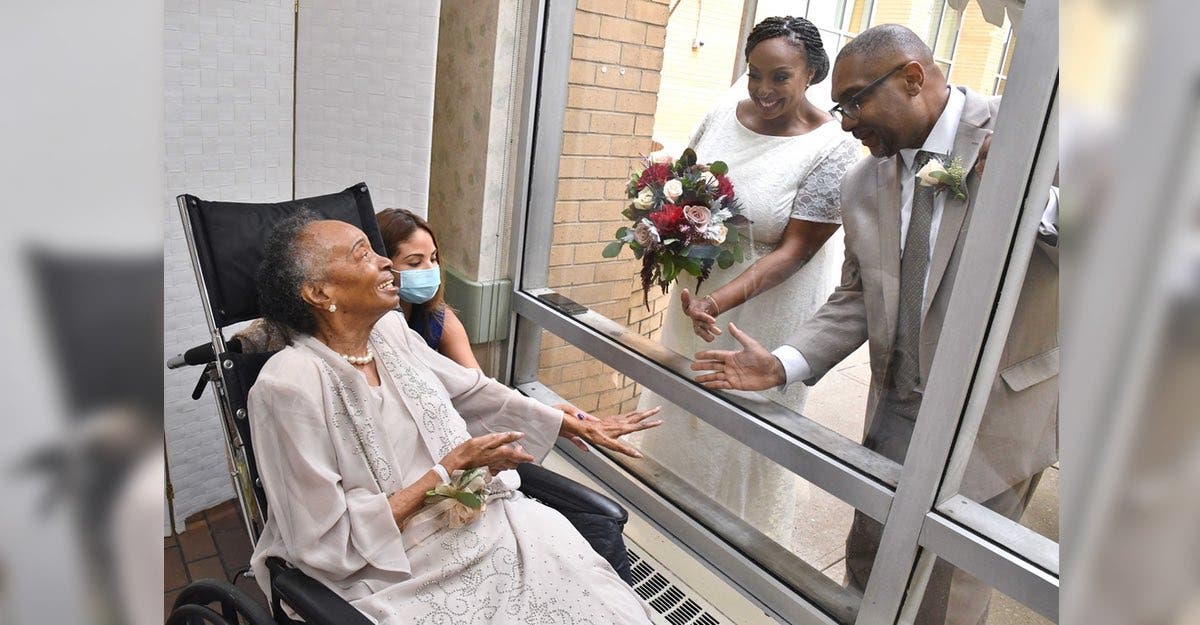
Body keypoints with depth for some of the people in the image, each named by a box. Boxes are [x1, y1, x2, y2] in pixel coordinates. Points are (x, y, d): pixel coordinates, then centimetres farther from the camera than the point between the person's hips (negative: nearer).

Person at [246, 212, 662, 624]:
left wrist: (581, 427, 17)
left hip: (484, 524, 6)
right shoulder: (290, 384, -19)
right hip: (401, 577, -5)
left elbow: (476, 393, 13)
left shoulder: (390, 332, 1)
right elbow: (329, 542, -18)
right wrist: (449, 470, -15)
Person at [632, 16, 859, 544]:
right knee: (678, 404, 21)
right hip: (695, 287, 6)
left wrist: (719, 301, -31)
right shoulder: (721, 117, -3)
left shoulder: (831, 149, -18)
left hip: (766, 308, -5)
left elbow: (796, 249, -21)